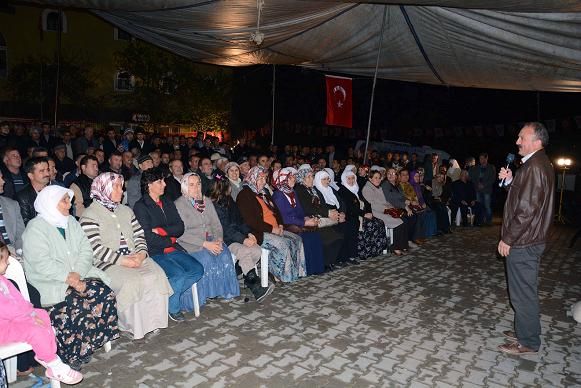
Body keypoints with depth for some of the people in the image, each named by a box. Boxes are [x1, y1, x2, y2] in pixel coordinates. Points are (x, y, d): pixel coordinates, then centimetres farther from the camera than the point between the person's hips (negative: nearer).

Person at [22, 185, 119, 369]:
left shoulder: (71, 222, 13)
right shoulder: (35, 228, -6)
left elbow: (86, 250, 5)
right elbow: (41, 263, -16)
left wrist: (77, 273, -12)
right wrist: (69, 278, -22)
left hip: (78, 276, 6)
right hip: (49, 283, -5)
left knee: (105, 295, -17)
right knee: (75, 305, -28)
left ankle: (85, 347, -4)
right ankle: (71, 354, -8)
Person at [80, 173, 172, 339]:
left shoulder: (126, 210, 18)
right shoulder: (89, 215, -3)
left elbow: (139, 235, 14)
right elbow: (96, 249, -12)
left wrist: (141, 254, -6)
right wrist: (123, 260, -19)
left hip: (135, 258, 6)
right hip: (107, 263, -5)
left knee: (157, 275, -21)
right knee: (131, 282, -31)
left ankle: (153, 322, -10)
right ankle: (132, 326, -12)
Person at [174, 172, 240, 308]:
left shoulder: (207, 201, 14)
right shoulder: (179, 204, -4)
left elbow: (216, 224, 12)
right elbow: (182, 233, -13)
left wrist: (218, 239, -11)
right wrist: (205, 244, -21)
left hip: (211, 240, 5)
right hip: (190, 243, -4)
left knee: (225, 254, -23)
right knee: (206, 257, -31)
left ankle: (225, 290, -12)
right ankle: (207, 293, -15)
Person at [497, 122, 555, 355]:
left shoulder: (535, 167, -20)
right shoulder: (540, 164, 12)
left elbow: (527, 210, -24)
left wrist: (507, 239, -18)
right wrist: (510, 181, 4)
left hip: (523, 242, -10)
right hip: (529, 240, 10)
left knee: (523, 292, 2)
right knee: (525, 290, 20)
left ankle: (528, 342, 16)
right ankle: (525, 331, 34)